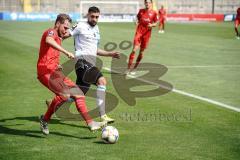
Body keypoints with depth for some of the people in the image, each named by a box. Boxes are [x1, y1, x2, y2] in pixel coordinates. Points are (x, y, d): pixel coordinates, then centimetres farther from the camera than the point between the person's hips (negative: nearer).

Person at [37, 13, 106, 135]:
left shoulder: (58, 37, 23)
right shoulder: (51, 32, -8)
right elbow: (48, 41, -34)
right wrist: (66, 52, -41)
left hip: (55, 72, 10)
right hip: (46, 72, -10)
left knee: (78, 93, 2)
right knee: (64, 94, -29)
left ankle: (90, 123, 1)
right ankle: (45, 119, -11)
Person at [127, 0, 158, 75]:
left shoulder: (154, 13, 2)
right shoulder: (141, 11, 6)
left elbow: (155, 23, 7)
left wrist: (152, 25, -14)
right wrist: (137, 22, -4)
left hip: (147, 34, 1)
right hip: (139, 32, 0)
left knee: (141, 52, 7)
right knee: (134, 50, -13)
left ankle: (134, 68, 21)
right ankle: (128, 68, -8)